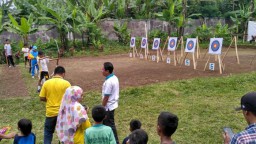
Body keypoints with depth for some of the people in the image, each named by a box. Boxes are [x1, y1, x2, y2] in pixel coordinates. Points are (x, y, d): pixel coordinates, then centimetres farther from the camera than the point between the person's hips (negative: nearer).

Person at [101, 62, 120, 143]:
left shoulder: (109, 82, -26)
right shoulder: (114, 78, 4)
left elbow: (106, 97, -22)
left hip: (109, 106, -10)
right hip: (113, 104, 10)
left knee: (109, 124, 4)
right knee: (106, 122, 21)